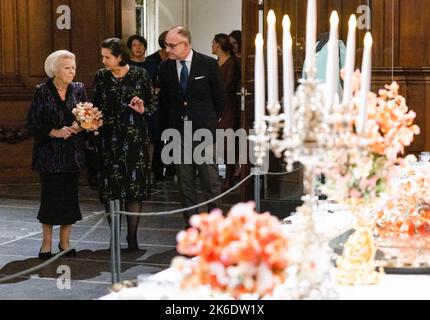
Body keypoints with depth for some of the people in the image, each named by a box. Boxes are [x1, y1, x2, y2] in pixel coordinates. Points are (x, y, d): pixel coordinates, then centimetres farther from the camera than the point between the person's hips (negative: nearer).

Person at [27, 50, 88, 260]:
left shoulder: (79, 89, 7)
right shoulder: (42, 92, -2)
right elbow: (32, 123, -3)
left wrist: (80, 126, -12)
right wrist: (54, 132, -15)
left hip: (73, 154, 3)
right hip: (50, 154, -3)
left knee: (70, 195, 4)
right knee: (50, 196, -1)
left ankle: (65, 242, 16)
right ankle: (46, 243, 10)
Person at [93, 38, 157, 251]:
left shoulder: (139, 75, -1)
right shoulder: (101, 77, 5)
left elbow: (153, 102, 7)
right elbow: (96, 106, 13)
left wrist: (143, 109, -13)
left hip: (134, 138, -2)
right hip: (109, 139, 2)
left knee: (134, 187, -2)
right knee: (110, 188, 1)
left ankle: (132, 236, 6)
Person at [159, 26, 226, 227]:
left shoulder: (208, 64, -4)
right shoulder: (165, 68, 4)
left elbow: (219, 97, 5)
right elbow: (164, 101, 12)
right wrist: (170, 128, 11)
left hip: (204, 131, -3)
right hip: (178, 133, 3)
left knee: (211, 183, -1)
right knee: (185, 186, 7)